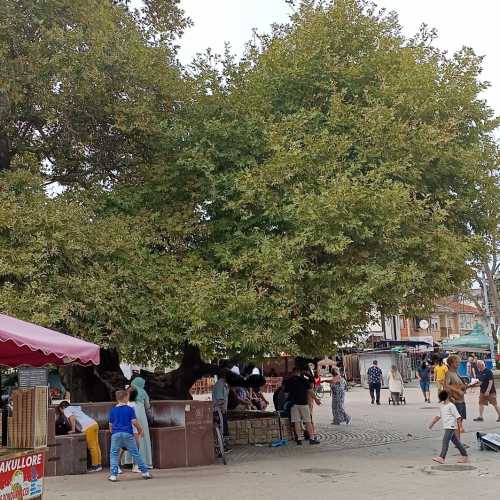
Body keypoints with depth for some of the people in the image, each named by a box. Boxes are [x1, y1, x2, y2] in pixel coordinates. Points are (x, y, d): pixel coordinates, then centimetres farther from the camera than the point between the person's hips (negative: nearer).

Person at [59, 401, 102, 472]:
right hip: (94, 424, 8)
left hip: (88, 427, -8)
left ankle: (95, 466, 0)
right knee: (96, 446, 10)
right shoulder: (75, 408, 27)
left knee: (92, 447, -4)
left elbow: (72, 418, -14)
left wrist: (73, 430, -7)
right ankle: (98, 465, 14)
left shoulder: (66, 410, 3)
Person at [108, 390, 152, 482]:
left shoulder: (113, 410, 10)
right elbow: (134, 422, -3)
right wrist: (140, 430, 13)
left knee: (114, 454, 8)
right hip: (128, 434, -1)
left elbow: (110, 425, 15)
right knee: (135, 453, 5)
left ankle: (113, 475, -1)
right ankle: (145, 472, 9)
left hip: (116, 434, 1)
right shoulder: (130, 409, 2)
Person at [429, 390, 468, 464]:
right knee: (456, 441, 14)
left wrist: (460, 426, -17)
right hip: (446, 427, 9)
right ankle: (465, 456, 22)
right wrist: (432, 423, 19)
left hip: (451, 427, -9)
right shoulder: (442, 407, 16)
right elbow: (438, 416, 23)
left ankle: (442, 457, -19)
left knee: (445, 441, -15)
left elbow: (458, 416, -13)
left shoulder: (451, 406, -10)